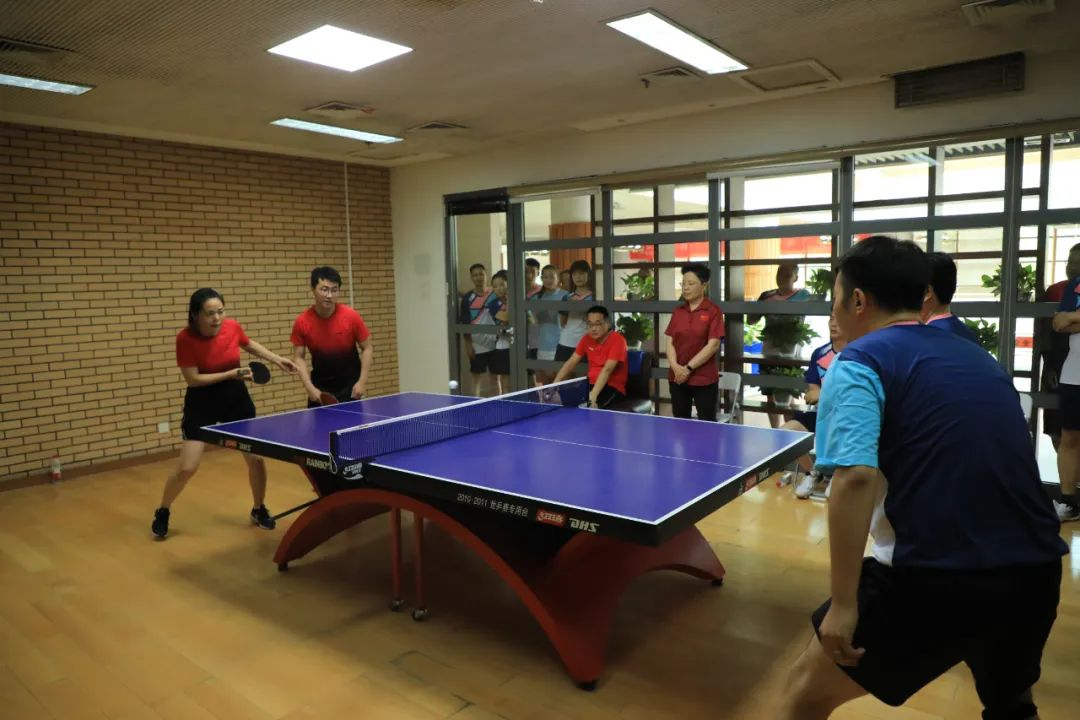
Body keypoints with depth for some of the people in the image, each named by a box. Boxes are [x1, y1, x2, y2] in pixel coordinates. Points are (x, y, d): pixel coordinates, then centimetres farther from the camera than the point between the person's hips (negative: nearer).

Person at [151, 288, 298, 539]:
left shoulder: (233, 327, -14)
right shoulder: (185, 338, -23)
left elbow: (249, 344, 10)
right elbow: (193, 379, -20)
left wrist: (277, 360, 5)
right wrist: (232, 374, -27)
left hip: (236, 399, 3)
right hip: (202, 404, -3)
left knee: (255, 458, 2)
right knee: (187, 467, -5)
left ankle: (259, 510, 25)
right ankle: (162, 513, 24)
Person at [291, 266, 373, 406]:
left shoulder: (351, 316, -16)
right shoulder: (302, 321, -12)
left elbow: (367, 348, -6)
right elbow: (298, 357, -4)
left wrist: (362, 382, -12)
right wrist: (310, 387, -15)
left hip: (350, 385, -2)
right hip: (320, 386, 2)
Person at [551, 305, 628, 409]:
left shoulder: (617, 339, -14)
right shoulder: (587, 338, 6)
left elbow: (607, 370, -26)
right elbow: (570, 363, 6)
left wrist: (593, 394, -38)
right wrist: (554, 385, -8)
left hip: (613, 387, -6)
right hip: (591, 384, 6)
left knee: (589, 405, -36)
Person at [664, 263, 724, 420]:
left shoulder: (713, 311, -6)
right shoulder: (678, 311, 8)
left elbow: (713, 345, -13)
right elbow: (670, 342, 5)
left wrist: (688, 368, -15)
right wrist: (675, 366, -12)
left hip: (704, 378, -5)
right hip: (677, 377, 5)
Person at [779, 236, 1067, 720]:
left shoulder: (860, 362, -7)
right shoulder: (979, 358, 15)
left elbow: (855, 478, -22)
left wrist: (843, 602, -20)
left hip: (937, 579, -7)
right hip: (1034, 571, 8)